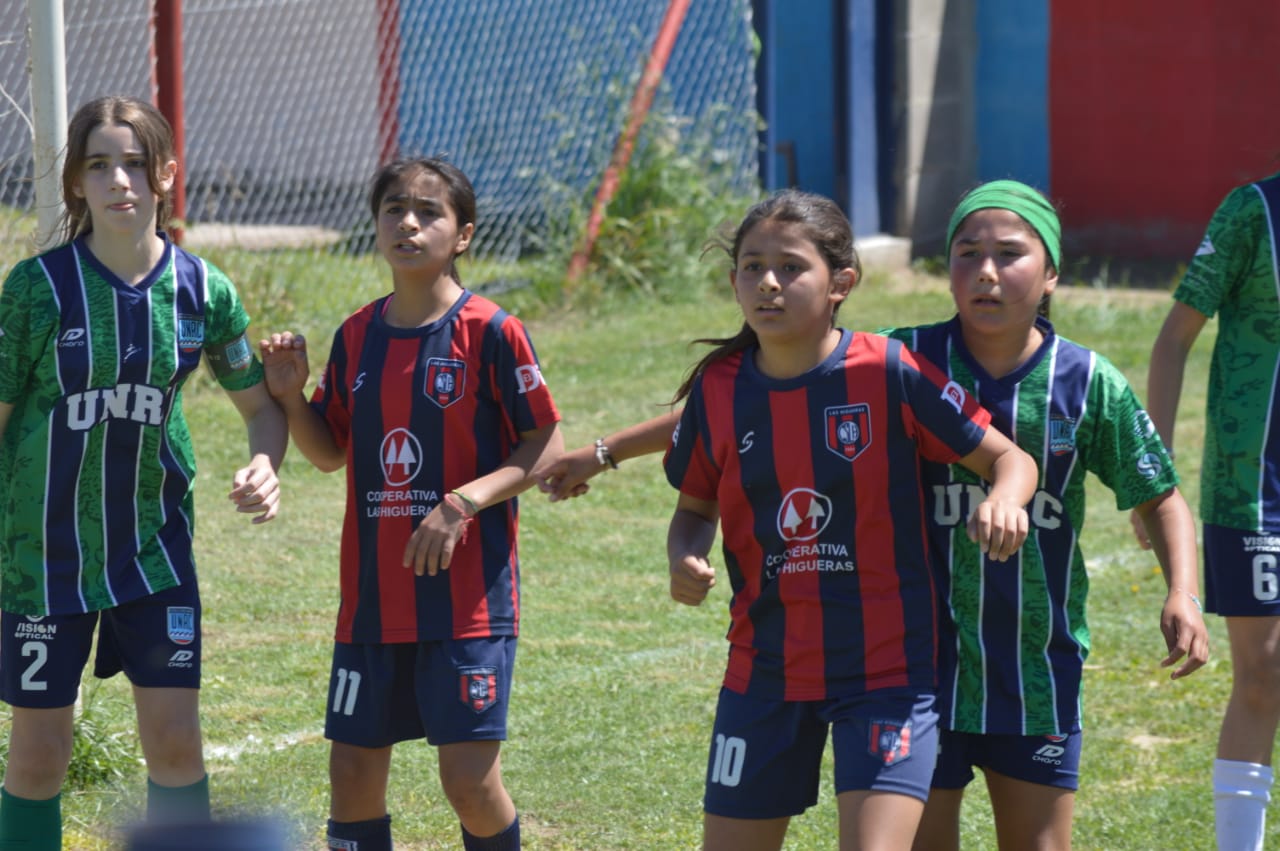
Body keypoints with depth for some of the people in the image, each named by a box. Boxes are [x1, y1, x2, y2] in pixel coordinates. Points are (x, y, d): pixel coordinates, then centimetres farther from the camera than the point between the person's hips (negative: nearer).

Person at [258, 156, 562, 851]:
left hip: (467, 594, -5)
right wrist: (290, 395, -1)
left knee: (471, 780, -7)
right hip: (371, 597, 5)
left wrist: (464, 502, -19)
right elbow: (330, 453, 17)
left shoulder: (491, 333, -8)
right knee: (353, 774, 5)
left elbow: (545, 447, -6)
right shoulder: (356, 337, 8)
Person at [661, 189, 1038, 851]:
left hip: (885, 666, -4)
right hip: (764, 666, 4)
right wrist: (684, 561, -9)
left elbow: (1010, 458, -5)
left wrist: (1003, 501, -27)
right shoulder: (719, 390, -1)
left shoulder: (891, 374, -11)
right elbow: (695, 507, 13)